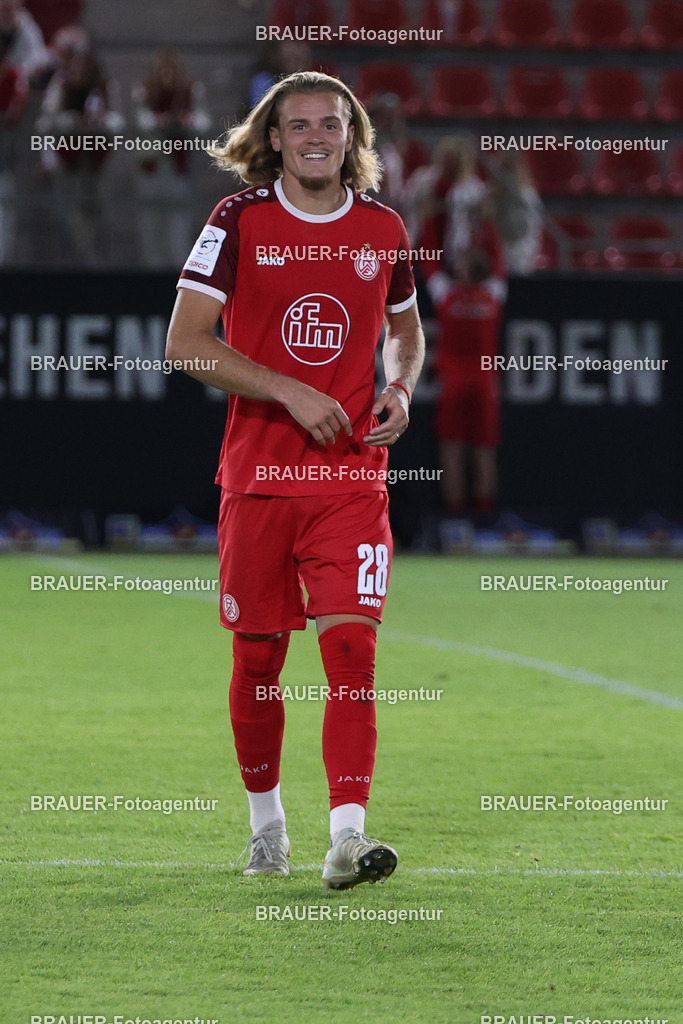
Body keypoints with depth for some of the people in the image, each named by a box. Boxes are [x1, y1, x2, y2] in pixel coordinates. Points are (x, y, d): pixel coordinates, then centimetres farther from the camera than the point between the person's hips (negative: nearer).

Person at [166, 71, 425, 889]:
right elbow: (185, 341, -7)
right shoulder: (239, 222, -2)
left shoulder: (382, 230, 6)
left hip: (352, 476, 1)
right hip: (257, 475, -1)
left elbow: (405, 329, 22)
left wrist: (401, 390, 0)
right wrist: (290, 392, -16)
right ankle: (265, 816, 27)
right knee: (257, 657, 7)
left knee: (352, 645, -13)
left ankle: (347, 836, -19)